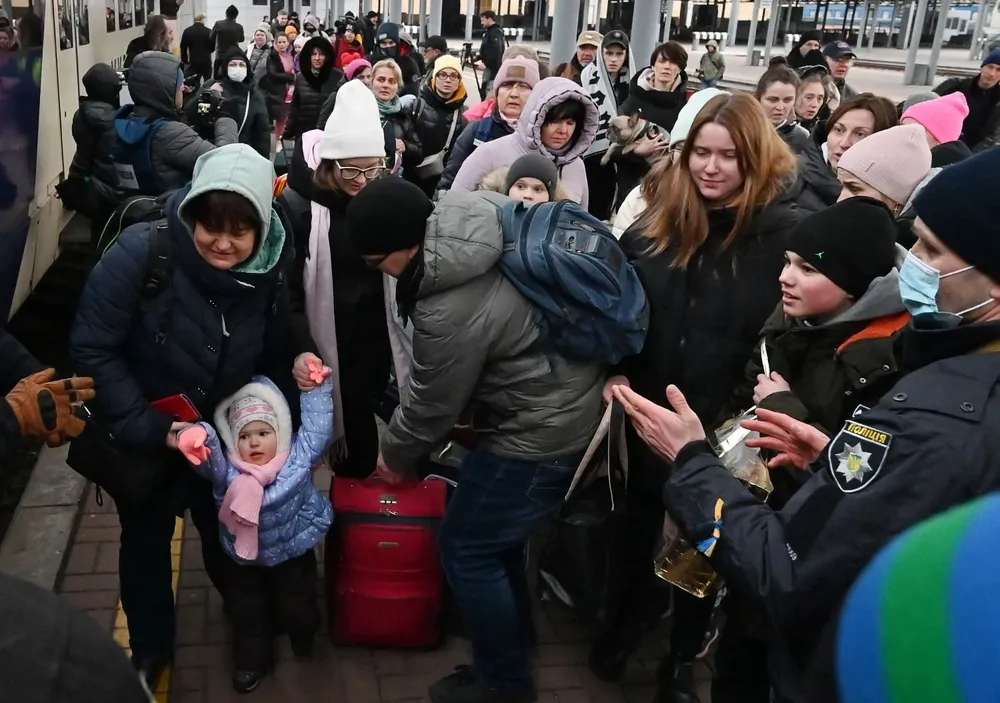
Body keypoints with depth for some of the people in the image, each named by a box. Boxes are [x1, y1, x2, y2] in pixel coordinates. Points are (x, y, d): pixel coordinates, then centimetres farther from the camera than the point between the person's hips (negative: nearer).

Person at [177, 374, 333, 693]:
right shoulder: (227, 470, -20)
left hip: (294, 552, -1)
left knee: (296, 605, 19)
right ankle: (252, 660, 43)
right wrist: (196, 442, -60)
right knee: (247, 611, 19)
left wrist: (316, 388, -28)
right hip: (246, 557, 1)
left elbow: (318, 425, -20)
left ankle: (302, 634, 53)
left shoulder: (299, 456, -19)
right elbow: (209, 457, -38)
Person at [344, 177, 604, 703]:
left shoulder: (450, 312, -30)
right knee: (493, 526, 25)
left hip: (544, 429, -9)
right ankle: (514, 625, 47)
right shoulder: (473, 213, -6)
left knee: (466, 549, 7)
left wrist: (393, 455, 9)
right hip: (568, 394, 9)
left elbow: (432, 406, -13)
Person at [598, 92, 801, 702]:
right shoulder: (658, 221, -1)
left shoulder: (785, 231, -14)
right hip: (648, 408, 4)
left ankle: (686, 651, 37)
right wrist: (616, 372, -5)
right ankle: (632, 614, 47)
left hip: (723, 423, -3)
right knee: (642, 518, 22)